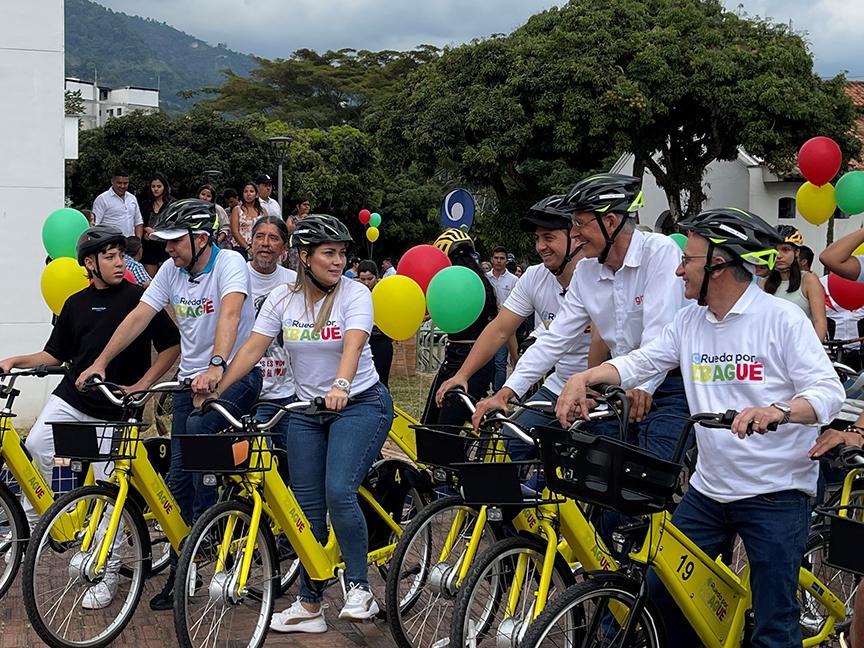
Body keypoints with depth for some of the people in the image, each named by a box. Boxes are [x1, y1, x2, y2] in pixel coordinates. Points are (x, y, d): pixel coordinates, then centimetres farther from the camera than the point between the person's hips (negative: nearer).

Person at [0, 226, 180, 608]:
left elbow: (170, 347, -3)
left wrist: (140, 386, -11)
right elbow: (56, 354, 17)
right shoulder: (77, 304, 10)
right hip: (72, 398, 4)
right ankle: (31, 524, 6)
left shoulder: (139, 298, -4)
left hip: (116, 409, -4)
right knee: (35, 446, -18)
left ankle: (107, 575, 9)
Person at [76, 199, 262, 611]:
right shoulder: (171, 271, 4)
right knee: (178, 480, 4)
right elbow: (139, 317, 1)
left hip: (236, 376, -6)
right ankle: (180, 572, 15)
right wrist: (100, 363, -7)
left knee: (198, 427, -34)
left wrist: (216, 367, -47)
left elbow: (230, 313, -32)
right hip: (191, 380, 6)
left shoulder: (229, 263, -15)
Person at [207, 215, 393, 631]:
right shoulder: (283, 299, -1)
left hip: (360, 404, -4)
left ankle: (359, 589, -7)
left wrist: (340, 386, -47)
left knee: (339, 493, -22)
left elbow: (352, 346, -29)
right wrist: (216, 388, -17)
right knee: (308, 507, 4)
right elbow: (253, 349, -6)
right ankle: (309, 606, 13)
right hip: (306, 409, 4)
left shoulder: (354, 294, -12)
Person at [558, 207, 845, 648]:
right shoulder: (689, 322, 7)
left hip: (776, 492, -6)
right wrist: (583, 378, -12)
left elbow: (829, 391, -17)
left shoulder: (783, 319, -12)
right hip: (708, 489, 6)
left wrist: (777, 411, -37)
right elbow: (640, 362, 6)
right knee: (659, 587, 7)